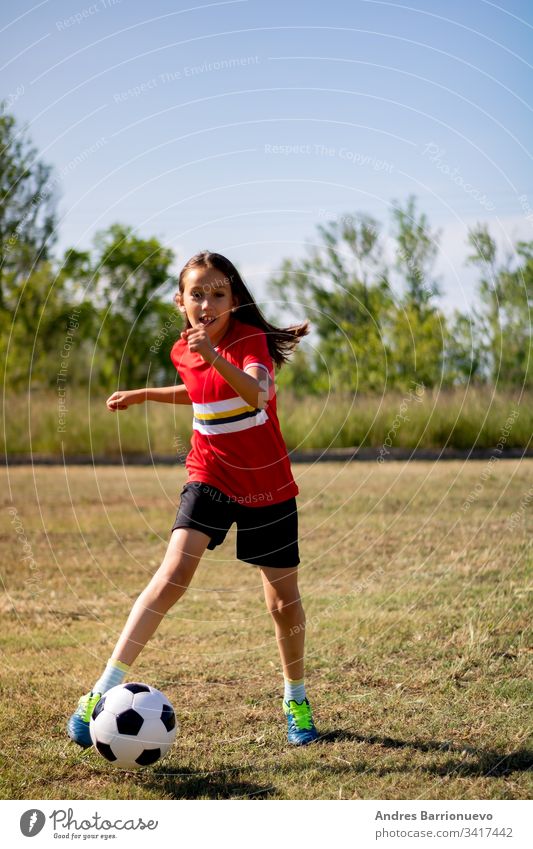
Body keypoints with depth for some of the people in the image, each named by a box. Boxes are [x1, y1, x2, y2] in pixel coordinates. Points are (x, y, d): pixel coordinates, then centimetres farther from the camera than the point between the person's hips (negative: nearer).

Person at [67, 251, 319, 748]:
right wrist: (144, 395, 17)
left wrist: (215, 357, -51)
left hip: (267, 486, -2)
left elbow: (257, 395, -38)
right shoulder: (183, 351, 0)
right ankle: (103, 692, -21)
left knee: (284, 602, 4)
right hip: (209, 478, 2)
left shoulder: (249, 339, -15)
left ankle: (296, 699, 30)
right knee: (175, 572, -20)